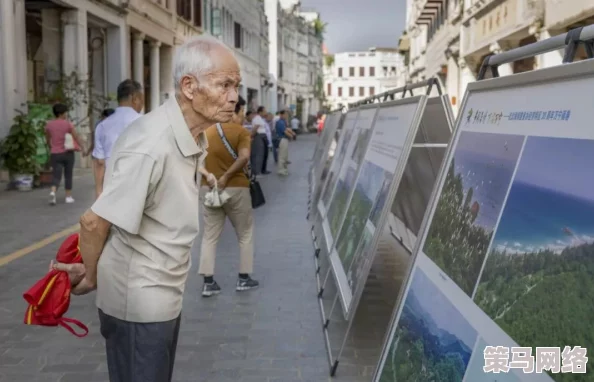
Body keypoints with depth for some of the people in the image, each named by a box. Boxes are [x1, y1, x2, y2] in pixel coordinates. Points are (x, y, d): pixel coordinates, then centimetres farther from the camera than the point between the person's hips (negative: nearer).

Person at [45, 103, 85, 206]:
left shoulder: (49, 124, 2)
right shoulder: (67, 124, -8)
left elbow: (48, 139, 15)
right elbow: (77, 137, -7)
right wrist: (82, 148, 3)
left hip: (55, 154, 2)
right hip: (68, 153, -2)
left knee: (57, 176, 0)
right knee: (68, 175, 11)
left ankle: (52, 192, -26)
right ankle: (68, 196, 16)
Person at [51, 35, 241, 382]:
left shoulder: (195, 138, 2)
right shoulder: (151, 146, -28)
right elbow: (94, 222, -22)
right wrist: (91, 278, -5)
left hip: (164, 297, 8)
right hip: (138, 304, -8)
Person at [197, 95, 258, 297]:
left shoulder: (207, 131, 8)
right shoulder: (241, 131, -8)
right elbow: (244, 157, -26)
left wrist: (207, 174, -9)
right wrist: (226, 176, -19)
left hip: (209, 188, 5)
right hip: (236, 188, -4)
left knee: (210, 236, 10)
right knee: (245, 234, 14)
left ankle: (208, 282, 7)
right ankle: (244, 278, 19)